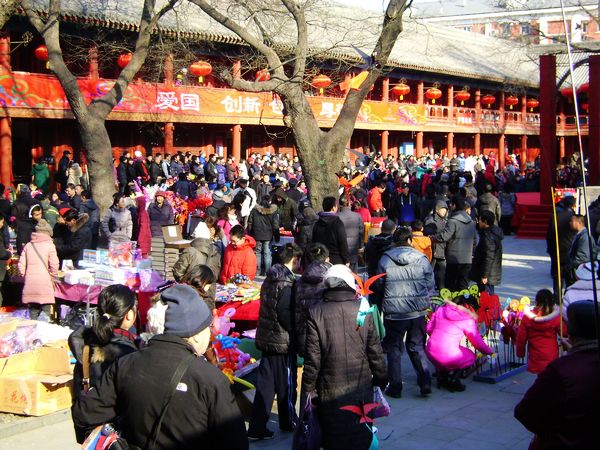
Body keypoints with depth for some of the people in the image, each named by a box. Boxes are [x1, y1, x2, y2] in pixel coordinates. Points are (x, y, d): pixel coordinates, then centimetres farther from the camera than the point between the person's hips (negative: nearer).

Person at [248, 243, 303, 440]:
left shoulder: (270, 278, 8)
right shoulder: (286, 283, -19)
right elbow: (286, 314, -23)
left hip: (266, 338, 8)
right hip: (282, 341, -8)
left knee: (265, 383, 9)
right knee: (286, 383, 10)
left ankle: (256, 428, 8)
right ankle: (288, 422, 27)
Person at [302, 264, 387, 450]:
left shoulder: (315, 313, -10)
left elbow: (312, 358, -10)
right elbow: (376, 352, -1)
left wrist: (307, 389, 0)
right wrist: (381, 381, 12)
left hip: (331, 393, -2)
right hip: (362, 388, 2)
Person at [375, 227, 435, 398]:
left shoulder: (385, 260, -3)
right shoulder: (422, 259, -2)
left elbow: (378, 287, 7)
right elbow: (430, 286, 3)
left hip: (394, 313, -1)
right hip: (418, 312, 1)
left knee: (393, 348, 11)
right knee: (417, 347, 15)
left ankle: (395, 387, 11)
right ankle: (425, 382, 9)